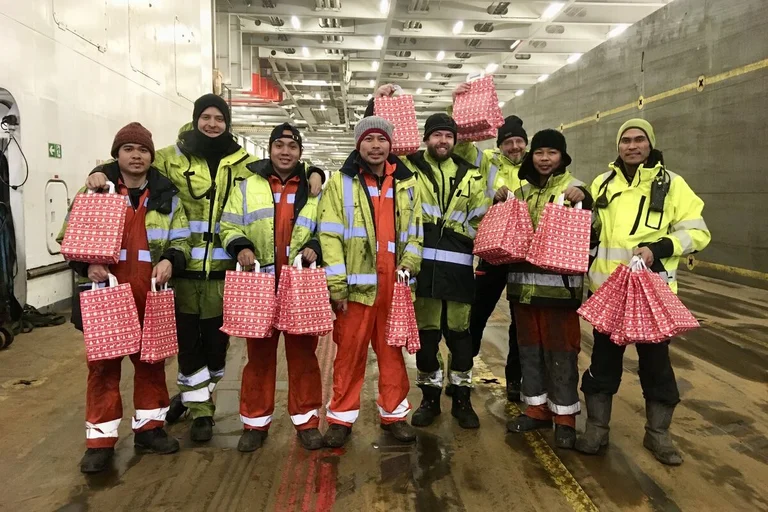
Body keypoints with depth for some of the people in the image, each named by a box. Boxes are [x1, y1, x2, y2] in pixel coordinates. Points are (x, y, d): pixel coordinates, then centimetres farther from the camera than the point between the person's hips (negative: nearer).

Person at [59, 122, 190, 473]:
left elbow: (182, 241, 9)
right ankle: (100, 440, 15)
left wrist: (170, 260, -12)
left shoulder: (166, 195, 7)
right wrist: (87, 264, -14)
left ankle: (148, 428, 27)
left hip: (150, 296, 2)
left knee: (151, 361, 12)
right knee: (103, 365, 4)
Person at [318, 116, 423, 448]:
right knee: (350, 352, 5)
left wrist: (409, 262, -3)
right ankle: (341, 417, 19)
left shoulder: (407, 183, 11)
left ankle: (394, 413, 26)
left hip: (394, 284, 3)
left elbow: (415, 231, 15)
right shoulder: (341, 182, 1)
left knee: (392, 350, 12)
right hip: (356, 284, -3)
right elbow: (330, 235, -5)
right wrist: (336, 285, -11)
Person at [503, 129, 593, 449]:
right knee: (529, 347, 12)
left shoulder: (575, 189, -3)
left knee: (561, 349, 1)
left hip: (559, 283, -5)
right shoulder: (522, 190, 13)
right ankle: (536, 408, 26)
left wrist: (580, 203, -23)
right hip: (524, 281, 6)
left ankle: (564, 416, 13)